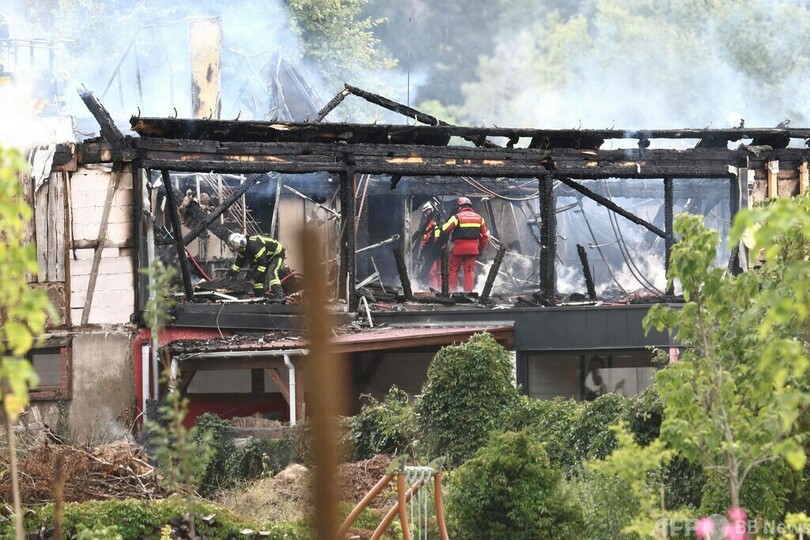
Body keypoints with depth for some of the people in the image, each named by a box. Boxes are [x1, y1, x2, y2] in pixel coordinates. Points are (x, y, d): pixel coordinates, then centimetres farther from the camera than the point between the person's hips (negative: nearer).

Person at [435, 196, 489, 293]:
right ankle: (468, 291, 4)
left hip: (459, 248, -4)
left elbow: (444, 231, -5)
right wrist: (481, 249, 23)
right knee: (469, 271, 8)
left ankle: (452, 290, 6)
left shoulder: (457, 217, -5)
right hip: (472, 249, 4)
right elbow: (485, 236, 15)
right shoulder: (479, 218, 10)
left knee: (453, 270, 8)